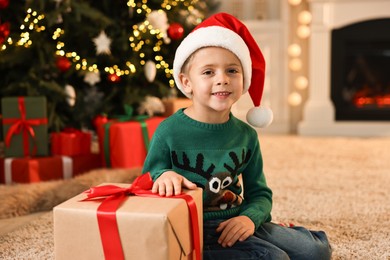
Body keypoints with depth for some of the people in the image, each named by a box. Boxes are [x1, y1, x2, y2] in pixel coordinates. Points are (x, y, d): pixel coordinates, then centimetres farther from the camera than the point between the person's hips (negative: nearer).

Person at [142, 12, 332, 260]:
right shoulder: (169, 132, -12)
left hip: (238, 223, 5)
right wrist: (163, 175, -29)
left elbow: (259, 193, 7)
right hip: (193, 228, -5)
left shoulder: (246, 135, 2)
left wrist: (250, 217, -15)